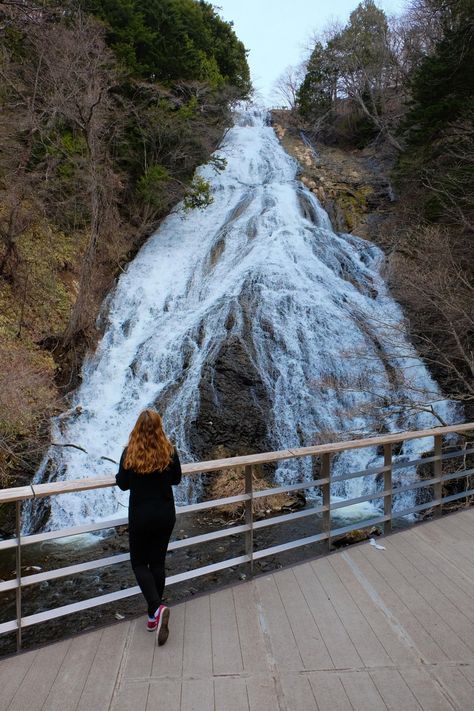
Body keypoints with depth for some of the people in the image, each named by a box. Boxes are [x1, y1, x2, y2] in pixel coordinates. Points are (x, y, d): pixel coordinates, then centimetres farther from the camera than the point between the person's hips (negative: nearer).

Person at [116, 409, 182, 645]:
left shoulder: (130, 453, -14)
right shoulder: (169, 451, -9)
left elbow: (123, 484, -5)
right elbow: (176, 479, 4)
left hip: (141, 516, -2)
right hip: (166, 515, 3)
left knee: (139, 563, 13)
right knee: (158, 562, 15)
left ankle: (157, 608, -8)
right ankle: (154, 615, 24)